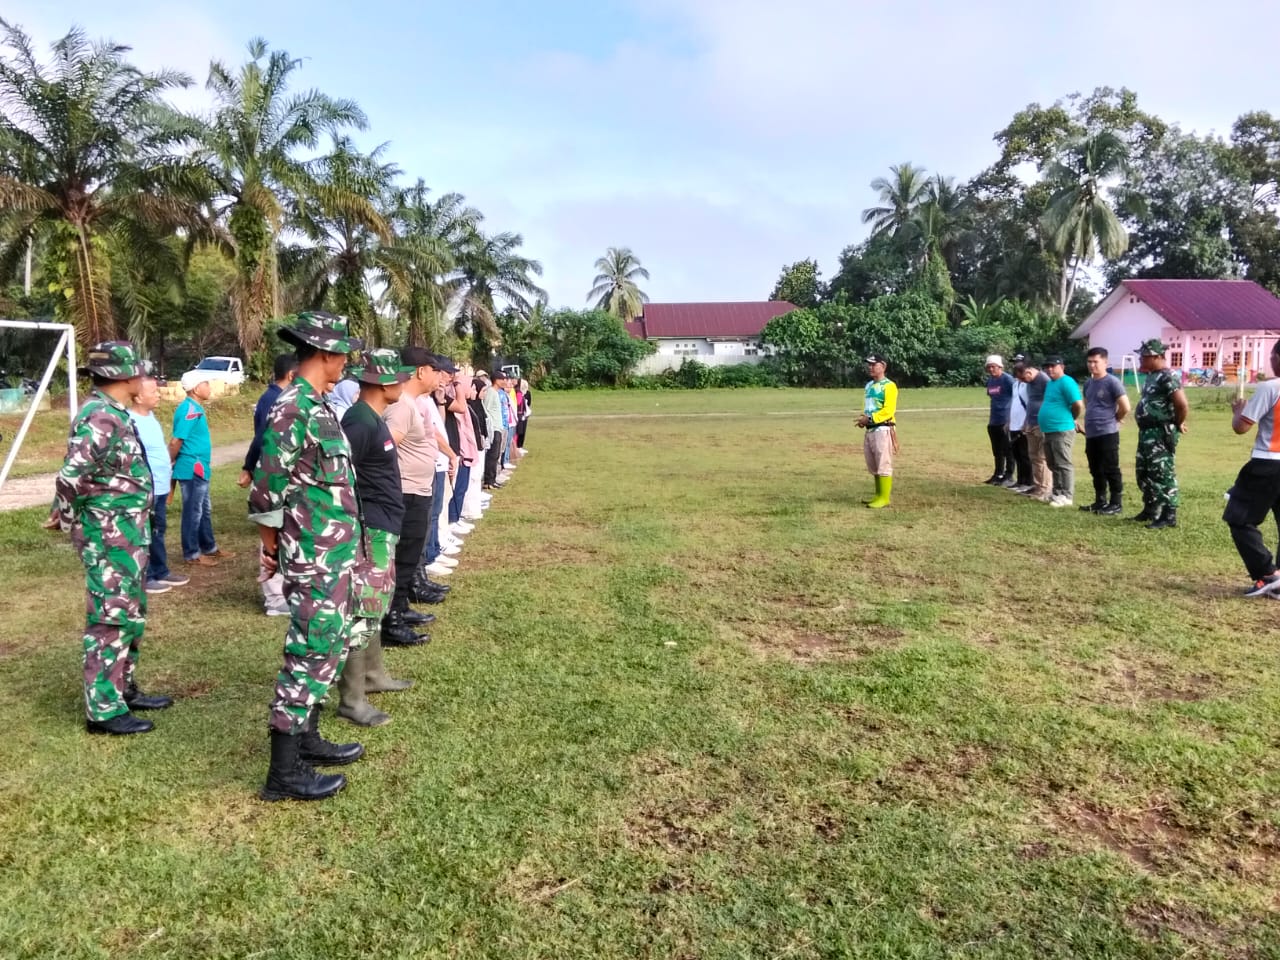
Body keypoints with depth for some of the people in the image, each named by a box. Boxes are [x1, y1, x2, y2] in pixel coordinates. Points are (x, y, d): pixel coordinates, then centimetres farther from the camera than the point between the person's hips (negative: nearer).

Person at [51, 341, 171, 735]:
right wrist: (66, 520, -10)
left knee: (131, 614, 18)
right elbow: (71, 478, -25)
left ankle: (123, 689, 30)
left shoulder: (113, 413, 11)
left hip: (126, 534, 10)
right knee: (110, 618, -3)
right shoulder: (100, 419, -21)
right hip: (109, 537, -10)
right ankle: (103, 709, 6)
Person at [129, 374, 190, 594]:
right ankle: (143, 578, 10)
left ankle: (160, 572, 29)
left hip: (160, 487, 10)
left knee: (158, 531, 18)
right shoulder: (132, 422, -19)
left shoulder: (150, 416, 10)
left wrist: (168, 467, 23)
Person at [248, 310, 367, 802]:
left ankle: (306, 738, 33)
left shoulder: (319, 406, 10)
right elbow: (266, 491, -19)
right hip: (314, 558, -10)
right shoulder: (292, 410, -19)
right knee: (310, 655, -2)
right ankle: (284, 772, 8)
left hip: (335, 553, 10)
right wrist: (271, 549, -8)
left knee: (329, 646, 19)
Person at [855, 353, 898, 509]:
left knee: (884, 464, -7)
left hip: (883, 429, -9)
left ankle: (884, 498, -4)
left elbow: (889, 410, -18)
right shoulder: (868, 386, 18)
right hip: (869, 430, 9)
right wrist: (863, 419, 5)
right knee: (873, 466, 14)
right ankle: (878, 495, 23)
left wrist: (870, 418, -22)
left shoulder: (888, 386, -9)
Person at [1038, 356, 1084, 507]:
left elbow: (1079, 405, -20)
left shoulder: (1066, 382, -13)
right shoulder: (1050, 383, 16)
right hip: (1049, 430, 10)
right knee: (1053, 465, 15)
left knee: (1063, 464, -5)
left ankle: (1066, 496, -1)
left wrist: (1070, 419, -3)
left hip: (1062, 430, -10)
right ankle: (1057, 493, 23)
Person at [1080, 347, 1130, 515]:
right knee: (1096, 470, 13)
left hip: (1107, 434, -8)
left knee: (1111, 470, -2)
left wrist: (1114, 420, 2)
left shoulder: (1112, 382, -11)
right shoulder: (1088, 383, 13)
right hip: (1091, 434, 8)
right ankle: (1100, 501, 22)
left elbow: (1125, 407, -13)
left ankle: (1116, 503, 6)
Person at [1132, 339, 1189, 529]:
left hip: (1161, 434, -10)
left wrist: (1178, 424, -12)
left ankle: (1169, 516, -2)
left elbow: (1182, 404, -24)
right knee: (1143, 473, 16)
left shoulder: (1166, 377, -17)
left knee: (1162, 475, -7)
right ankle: (1150, 510, 28)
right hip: (1147, 433, 10)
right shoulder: (1151, 377, 14)